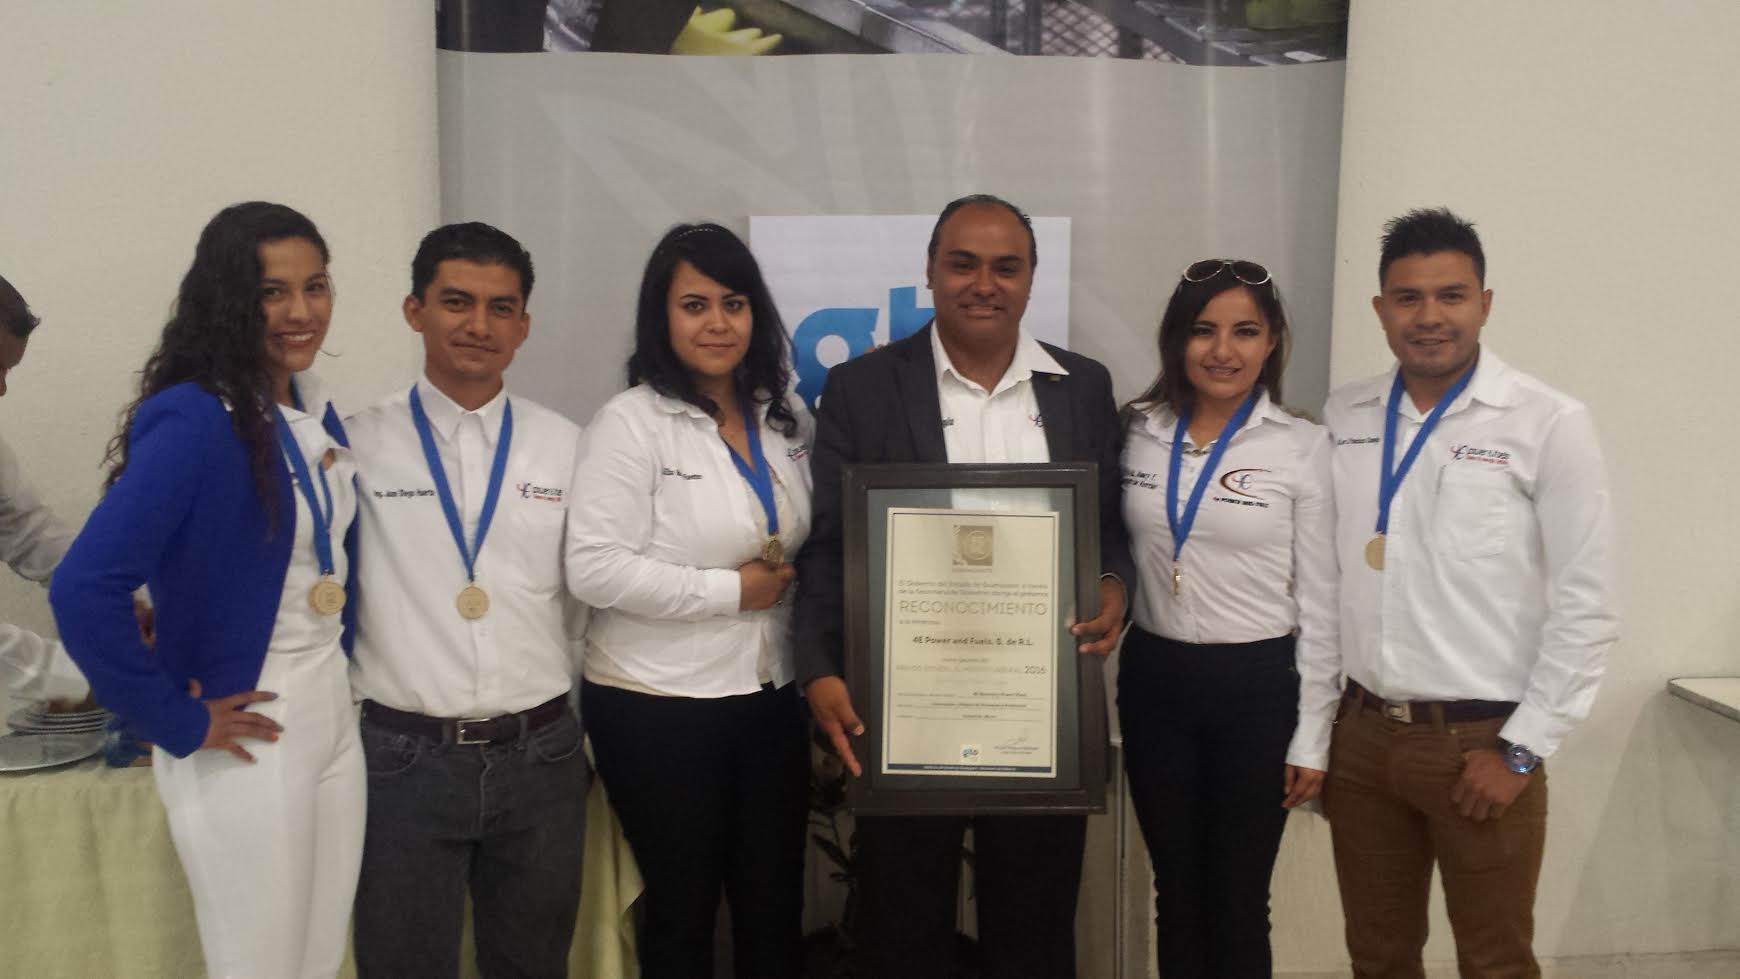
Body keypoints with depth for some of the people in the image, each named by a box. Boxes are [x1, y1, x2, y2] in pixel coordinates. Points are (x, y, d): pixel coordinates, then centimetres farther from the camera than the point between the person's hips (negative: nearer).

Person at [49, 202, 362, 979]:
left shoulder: (316, 415, 5)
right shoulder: (192, 419, -19)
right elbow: (84, 590, -27)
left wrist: (336, 675, 10)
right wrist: (178, 724, -19)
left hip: (334, 722, 7)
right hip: (244, 746, -7)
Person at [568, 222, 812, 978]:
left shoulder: (784, 418, 6)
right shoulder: (630, 421, -11)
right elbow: (593, 568, -19)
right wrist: (731, 591, -17)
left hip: (770, 698, 5)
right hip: (657, 708, -5)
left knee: (775, 908, 13)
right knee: (683, 907, 12)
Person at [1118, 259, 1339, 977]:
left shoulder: (1302, 447, -8)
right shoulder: (1138, 433, 1)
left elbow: (1320, 601, -5)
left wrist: (1312, 736, -6)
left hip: (1258, 686, -3)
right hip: (1154, 681, 3)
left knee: (1239, 899, 9)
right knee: (1175, 890, 15)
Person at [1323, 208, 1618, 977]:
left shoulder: (1548, 424, -8)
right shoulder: (1342, 418, 3)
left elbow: (1586, 608, -8)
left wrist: (1521, 750, -9)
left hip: (1480, 742, -3)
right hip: (1361, 734, 4)